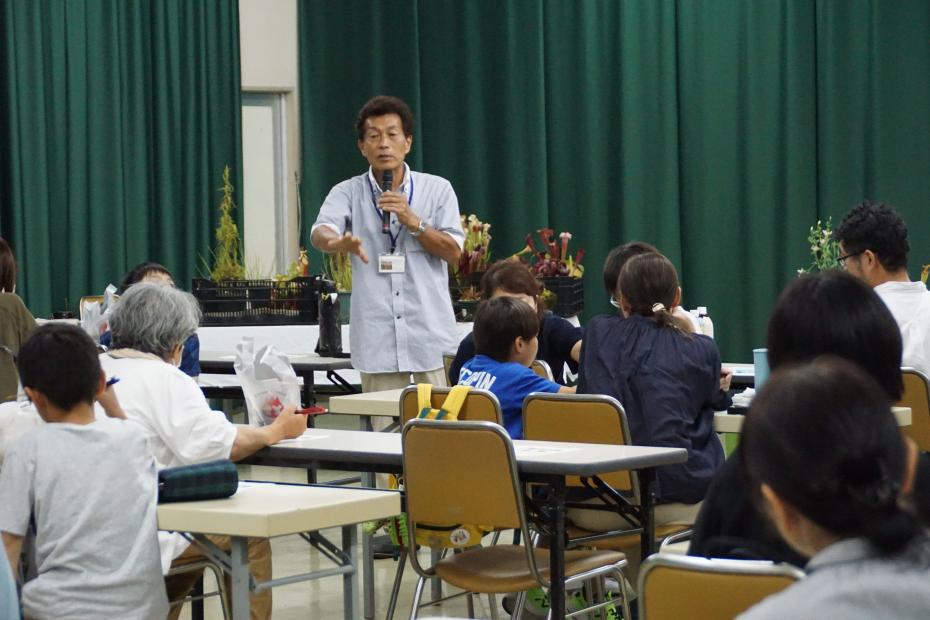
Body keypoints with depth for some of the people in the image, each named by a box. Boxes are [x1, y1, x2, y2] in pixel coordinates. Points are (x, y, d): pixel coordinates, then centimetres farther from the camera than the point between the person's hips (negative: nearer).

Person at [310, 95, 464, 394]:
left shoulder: (437, 189, 7)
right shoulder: (348, 193, 5)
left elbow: (454, 252, 2)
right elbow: (320, 233, -14)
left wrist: (413, 222, -12)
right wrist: (338, 242, -38)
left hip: (430, 334, 0)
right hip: (377, 337, 0)